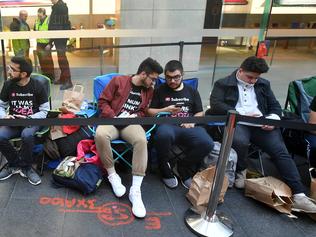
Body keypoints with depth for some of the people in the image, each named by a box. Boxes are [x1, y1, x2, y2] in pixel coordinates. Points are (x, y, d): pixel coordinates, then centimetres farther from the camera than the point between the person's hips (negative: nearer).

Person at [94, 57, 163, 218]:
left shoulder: (149, 90, 13)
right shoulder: (118, 81, 3)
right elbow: (103, 101, 2)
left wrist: (135, 116, -2)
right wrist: (114, 117, -13)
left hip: (131, 123, 2)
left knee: (141, 140, -34)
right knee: (100, 135, -38)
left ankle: (135, 191, -32)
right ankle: (112, 175, -15)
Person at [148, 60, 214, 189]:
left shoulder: (192, 91, 20)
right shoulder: (160, 90, 14)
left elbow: (200, 113, 18)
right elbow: (150, 111, 12)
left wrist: (192, 121, -3)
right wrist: (165, 110, -5)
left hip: (188, 127, 2)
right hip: (168, 125, -2)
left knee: (207, 143, -29)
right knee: (164, 135, -40)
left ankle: (184, 169, -1)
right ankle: (166, 170, -11)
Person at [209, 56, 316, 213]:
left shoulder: (263, 84, 21)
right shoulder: (223, 84, 7)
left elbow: (275, 106, 20)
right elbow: (215, 105, -6)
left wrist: (273, 119, -4)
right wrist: (242, 114, -13)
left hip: (262, 125, 4)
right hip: (237, 123, -3)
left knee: (281, 151, -18)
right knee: (239, 141, -36)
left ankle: (298, 195, -20)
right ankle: (240, 171, -6)